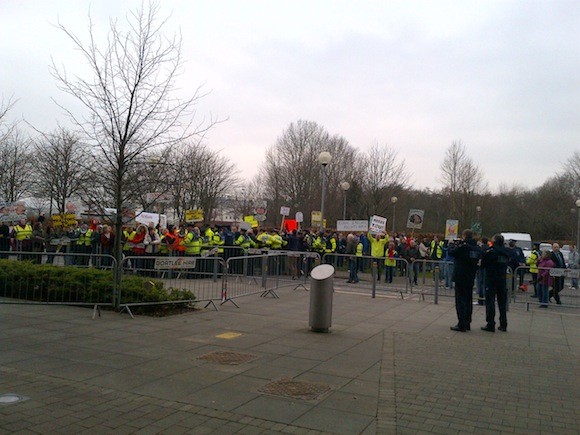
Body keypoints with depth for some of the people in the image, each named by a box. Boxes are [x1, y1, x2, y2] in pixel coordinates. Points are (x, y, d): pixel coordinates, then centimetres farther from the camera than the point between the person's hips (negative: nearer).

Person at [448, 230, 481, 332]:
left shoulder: (462, 246, -16)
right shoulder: (477, 248, 5)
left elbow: (451, 252, -10)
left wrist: (451, 245, 10)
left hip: (460, 277, -7)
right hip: (470, 278, 7)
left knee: (460, 300, -3)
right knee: (468, 300, 14)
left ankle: (461, 324, -5)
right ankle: (467, 323, 20)